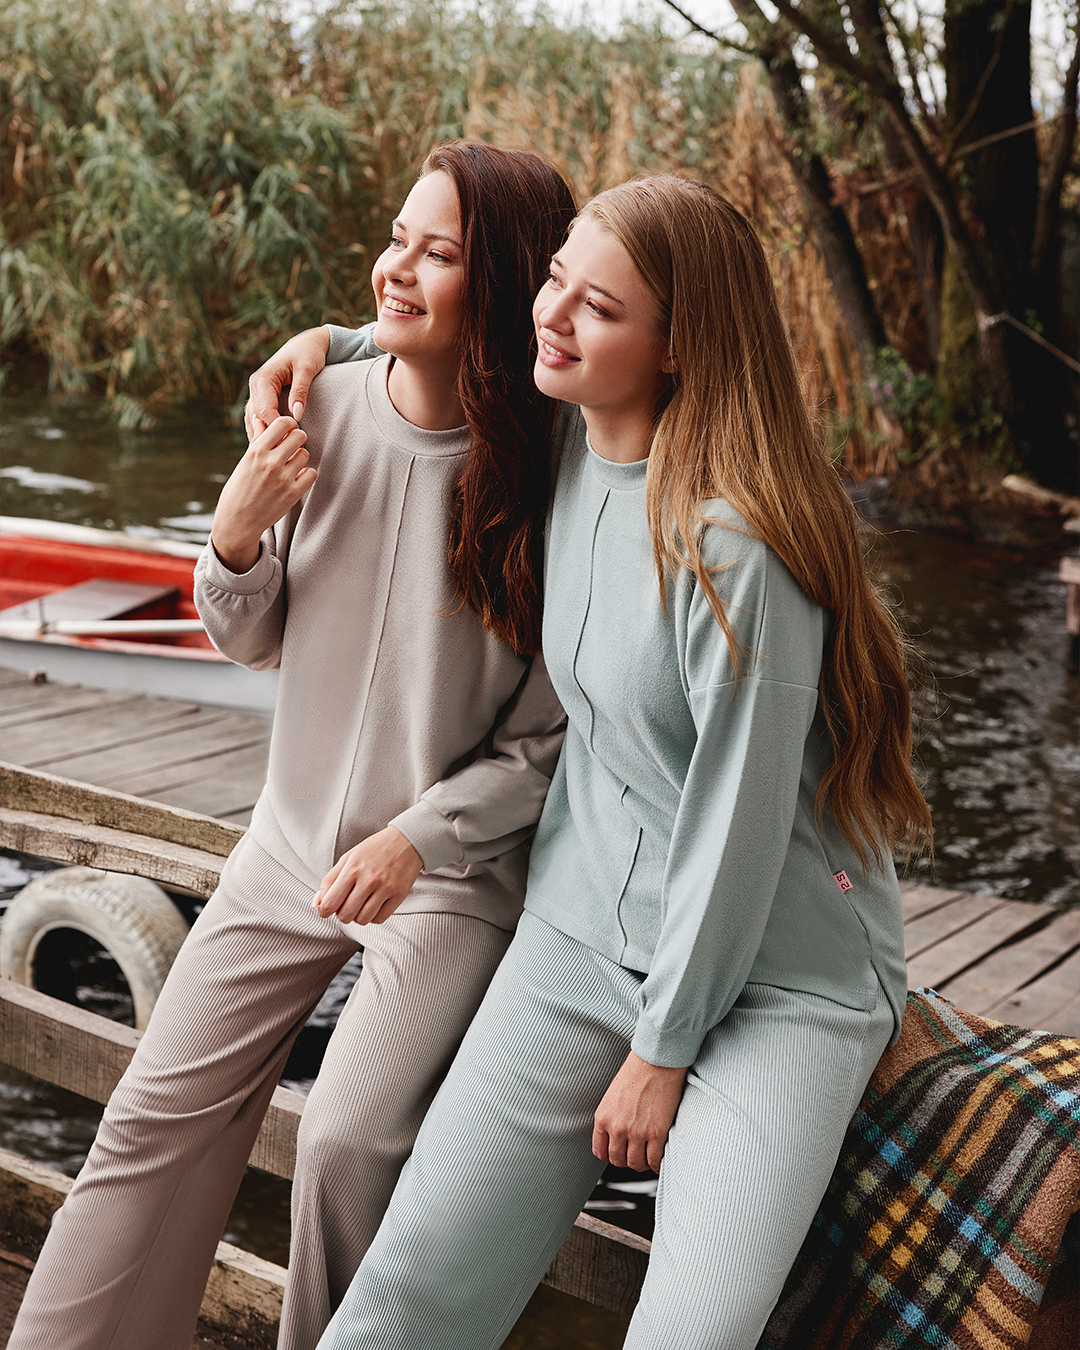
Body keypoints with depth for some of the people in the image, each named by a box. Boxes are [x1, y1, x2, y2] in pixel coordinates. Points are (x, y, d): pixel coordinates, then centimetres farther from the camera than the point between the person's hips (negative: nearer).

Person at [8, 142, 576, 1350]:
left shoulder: (556, 480, -16)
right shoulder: (321, 409, -5)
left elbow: (554, 737, -10)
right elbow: (252, 642, 6)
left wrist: (420, 835, -18)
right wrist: (236, 538, -13)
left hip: (456, 872, -4)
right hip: (295, 842, 4)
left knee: (349, 1139, -17)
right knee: (156, 1114, 4)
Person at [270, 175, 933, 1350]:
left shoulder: (737, 546, -22)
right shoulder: (567, 445, 1)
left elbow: (739, 820, -17)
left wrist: (662, 1053, -9)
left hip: (779, 974, -5)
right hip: (584, 930, 6)